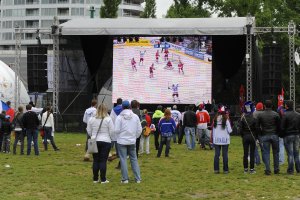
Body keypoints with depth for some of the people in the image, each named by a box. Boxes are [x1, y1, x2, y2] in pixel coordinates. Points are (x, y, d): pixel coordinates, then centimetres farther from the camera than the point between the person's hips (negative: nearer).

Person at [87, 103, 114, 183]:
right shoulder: (108, 119, -9)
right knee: (103, 161, 0)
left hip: (94, 141, 3)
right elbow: (112, 132, -7)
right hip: (106, 141, -3)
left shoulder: (91, 119, 1)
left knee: (95, 160, 9)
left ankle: (95, 179, 12)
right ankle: (103, 179, 0)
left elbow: (89, 131, 7)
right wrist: (111, 138, 11)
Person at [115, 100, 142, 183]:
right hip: (132, 141, 3)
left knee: (123, 159, 2)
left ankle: (125, 178, 3)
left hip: (122, 141, -3)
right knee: (134, 159, 11)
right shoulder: (135, 117, 0)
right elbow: (139, 129, 4)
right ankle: (138, 178, 10)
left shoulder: (119, 117, -11)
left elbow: (116, 130, -12)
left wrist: (119, 136, 8)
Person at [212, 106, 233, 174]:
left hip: (216, 140, 3)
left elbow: (213, 129, 6)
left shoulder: (215, 120, 0)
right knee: (225, 155, 3)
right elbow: (230, 130, -9)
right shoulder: (226, 120, -11)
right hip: (225, 140, -3)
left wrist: (212, 138, 14)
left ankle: (216, 169, 6)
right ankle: (225, 169, 5)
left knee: (217, 154, 7)